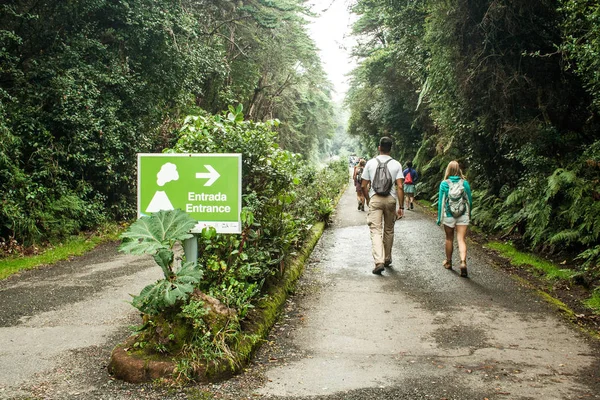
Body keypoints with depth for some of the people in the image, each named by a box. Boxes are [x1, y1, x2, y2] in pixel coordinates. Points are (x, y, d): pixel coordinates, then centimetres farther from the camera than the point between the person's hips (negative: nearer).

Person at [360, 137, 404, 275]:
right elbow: (400, 187, -6)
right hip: (390, 199, 1)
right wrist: (401, 207, -2)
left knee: (376, 231, -5)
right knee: (389, 230, 16)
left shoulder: (370, 163, 1)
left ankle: (379, 261, -19)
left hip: (375, 199, -1)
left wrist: (367, 199, 20)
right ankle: (387, 259, 29)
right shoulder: (396, 165, 0)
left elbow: (364, 186, 3)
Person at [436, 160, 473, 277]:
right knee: (461, 240, -1)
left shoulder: (444, 184, -7)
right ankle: (463, 262, -21)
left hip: (448, 216, 0)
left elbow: (441, 201, -4)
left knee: (449, 239, 15)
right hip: (463, 216, 0)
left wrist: (439, 217, 5)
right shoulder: (465, 183, -3)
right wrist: (469, 215, 19)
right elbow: (469, 200, 4)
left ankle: (448, 262, 30)